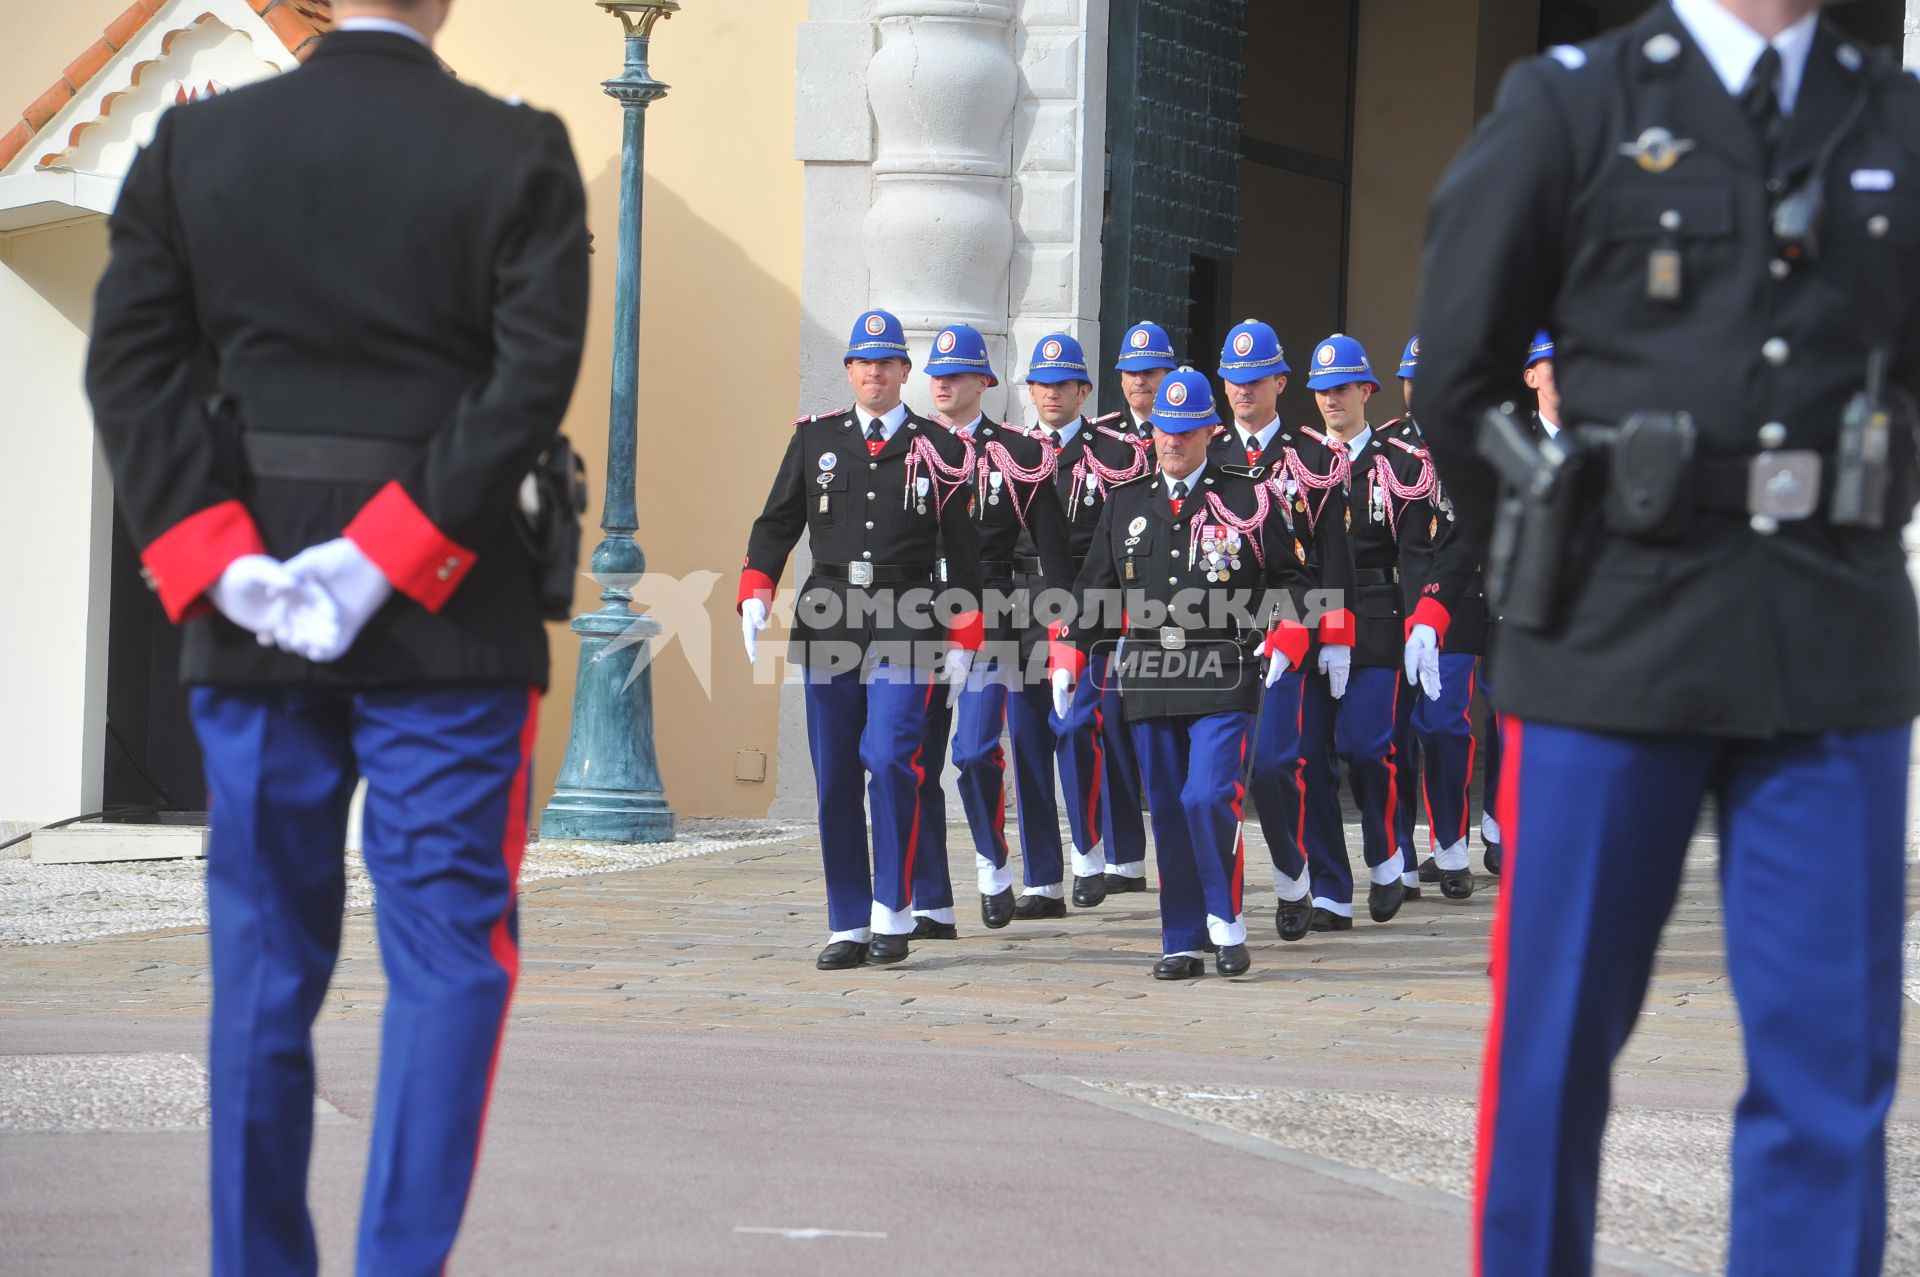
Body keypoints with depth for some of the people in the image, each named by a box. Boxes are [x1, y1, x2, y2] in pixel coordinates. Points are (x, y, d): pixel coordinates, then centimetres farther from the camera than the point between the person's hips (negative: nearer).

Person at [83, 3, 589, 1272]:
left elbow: (130, 357, -5)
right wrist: (388, 558, -15)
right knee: (447, 953, 2)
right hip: (449, 631, -3)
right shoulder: (519, 155, -4)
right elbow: (535, 371, -14)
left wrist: (219, 560, -9)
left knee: (265, 966, 11)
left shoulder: (195, 144, 3)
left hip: (251, 639, 3)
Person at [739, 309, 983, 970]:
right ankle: (848, 928, 10)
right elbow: (776, 523, 11)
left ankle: (893, 915, -7)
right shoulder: (814, 439, 10)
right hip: (828, 620, 3)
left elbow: (963, 551, 7)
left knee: (890, 757, -17)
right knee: (834, 775, 4)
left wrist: (963, 643, 2)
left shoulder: (940, 451, 5)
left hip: (906, 624, -3)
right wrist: (756, 592, -6)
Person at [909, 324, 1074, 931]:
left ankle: (993, 863, 11)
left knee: (976, 751, -15)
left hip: (988, 622, -3)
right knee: (917, 763, 1)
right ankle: (931, 907, 6)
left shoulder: (1018, 455, 2)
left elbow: (1052, 547, 2)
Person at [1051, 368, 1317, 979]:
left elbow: (1293, 577, 7)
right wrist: (1068, 653, 7)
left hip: (1223, 680, -4)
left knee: (1208, 798, -18)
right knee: (1169, 813, 6)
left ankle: (1226, 921, -2)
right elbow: (1095, 586, 18)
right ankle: (1183, 944, 13)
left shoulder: (1250, 496, 2)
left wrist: (1284, 640, -8)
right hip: (1149, 685, 4)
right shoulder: (1126, 502, 13)